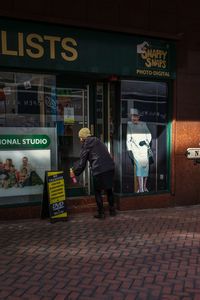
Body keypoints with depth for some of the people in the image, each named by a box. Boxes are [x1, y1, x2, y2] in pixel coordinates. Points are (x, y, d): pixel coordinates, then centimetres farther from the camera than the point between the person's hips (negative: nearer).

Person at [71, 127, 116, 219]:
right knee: (109, 189, 19)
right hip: (110, 168, 7)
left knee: (97, 191, 8)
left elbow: (82, 161, 0)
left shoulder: (86, 144, -1)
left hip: (99, 170, -7)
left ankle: (101, 213, 11)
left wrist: (75, 172, 11)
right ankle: (112, 210, 26)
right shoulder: (97, 141, 21)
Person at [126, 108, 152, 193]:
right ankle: (140, 188, -11)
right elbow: (128, 139, -2)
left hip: (144, 148, 3)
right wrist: (129, 150, -9)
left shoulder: (143, 124, 9)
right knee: (139, 166, -14)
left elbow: (149, 135, 15)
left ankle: (144, 186, 15)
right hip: (135, 149, -3)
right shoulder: (129, 125, 1)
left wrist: (145, 141, -4)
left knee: (146, 166, 1)